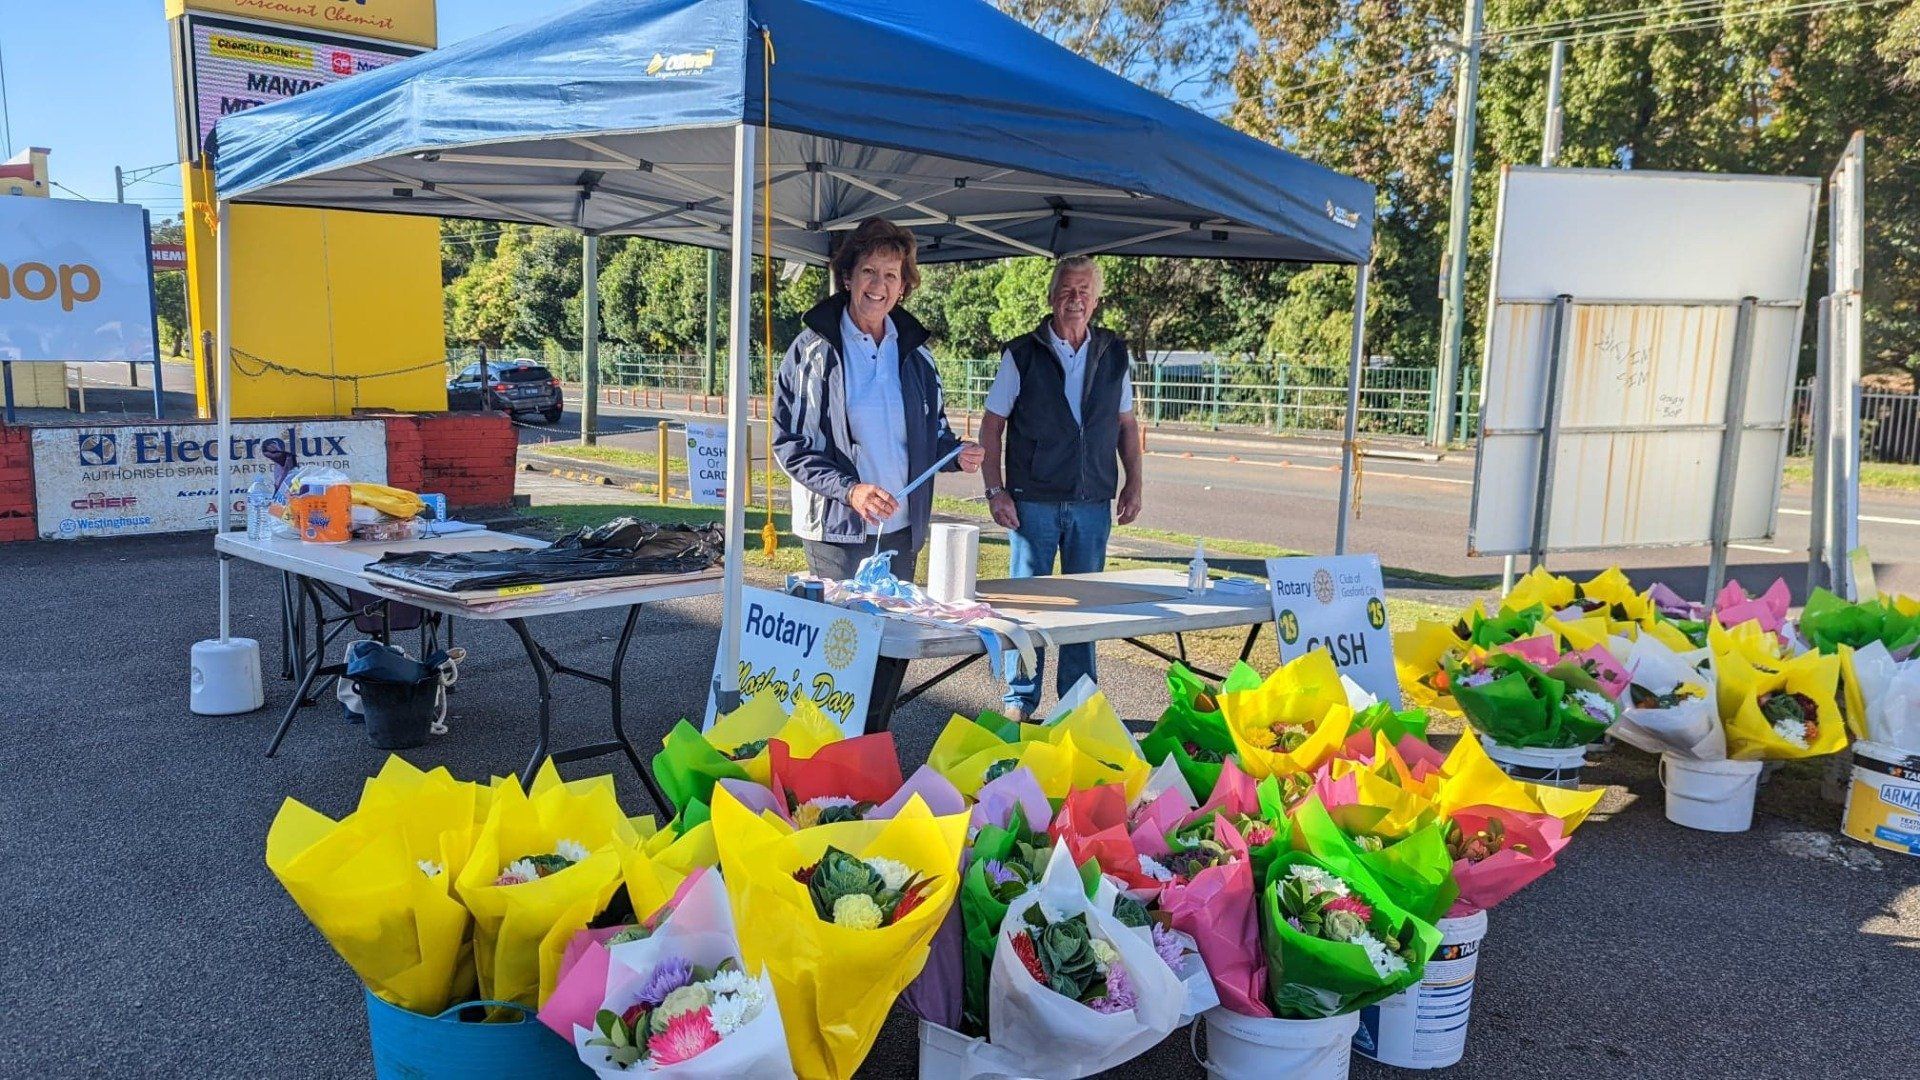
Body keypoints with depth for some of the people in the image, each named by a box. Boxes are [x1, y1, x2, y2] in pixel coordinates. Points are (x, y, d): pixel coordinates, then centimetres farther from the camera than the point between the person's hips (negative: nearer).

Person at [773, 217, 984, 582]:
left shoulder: (915, 354, 11)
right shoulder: (814, 350, -3)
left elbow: (932, 435, 20)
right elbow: (788, 443, -7)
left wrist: (957, 454, -3)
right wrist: (849, 490, -19)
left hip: (902, 530, 5)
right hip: (837, 530, -4)